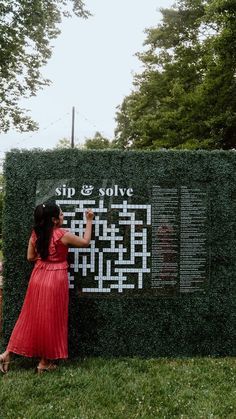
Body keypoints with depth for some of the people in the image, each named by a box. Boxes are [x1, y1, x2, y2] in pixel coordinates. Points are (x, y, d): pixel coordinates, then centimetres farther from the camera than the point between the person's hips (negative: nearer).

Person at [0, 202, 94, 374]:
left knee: (32, 317, 15)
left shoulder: (35, 234, 2)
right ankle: (45, 362, 18)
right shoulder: (63, 234, -14)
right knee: (51, 320, 6)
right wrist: (89, 221, 6)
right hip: (55, 279, -5)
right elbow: (85, 242, -1)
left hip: (38, 277, 5)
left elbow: (30, 257, 8)